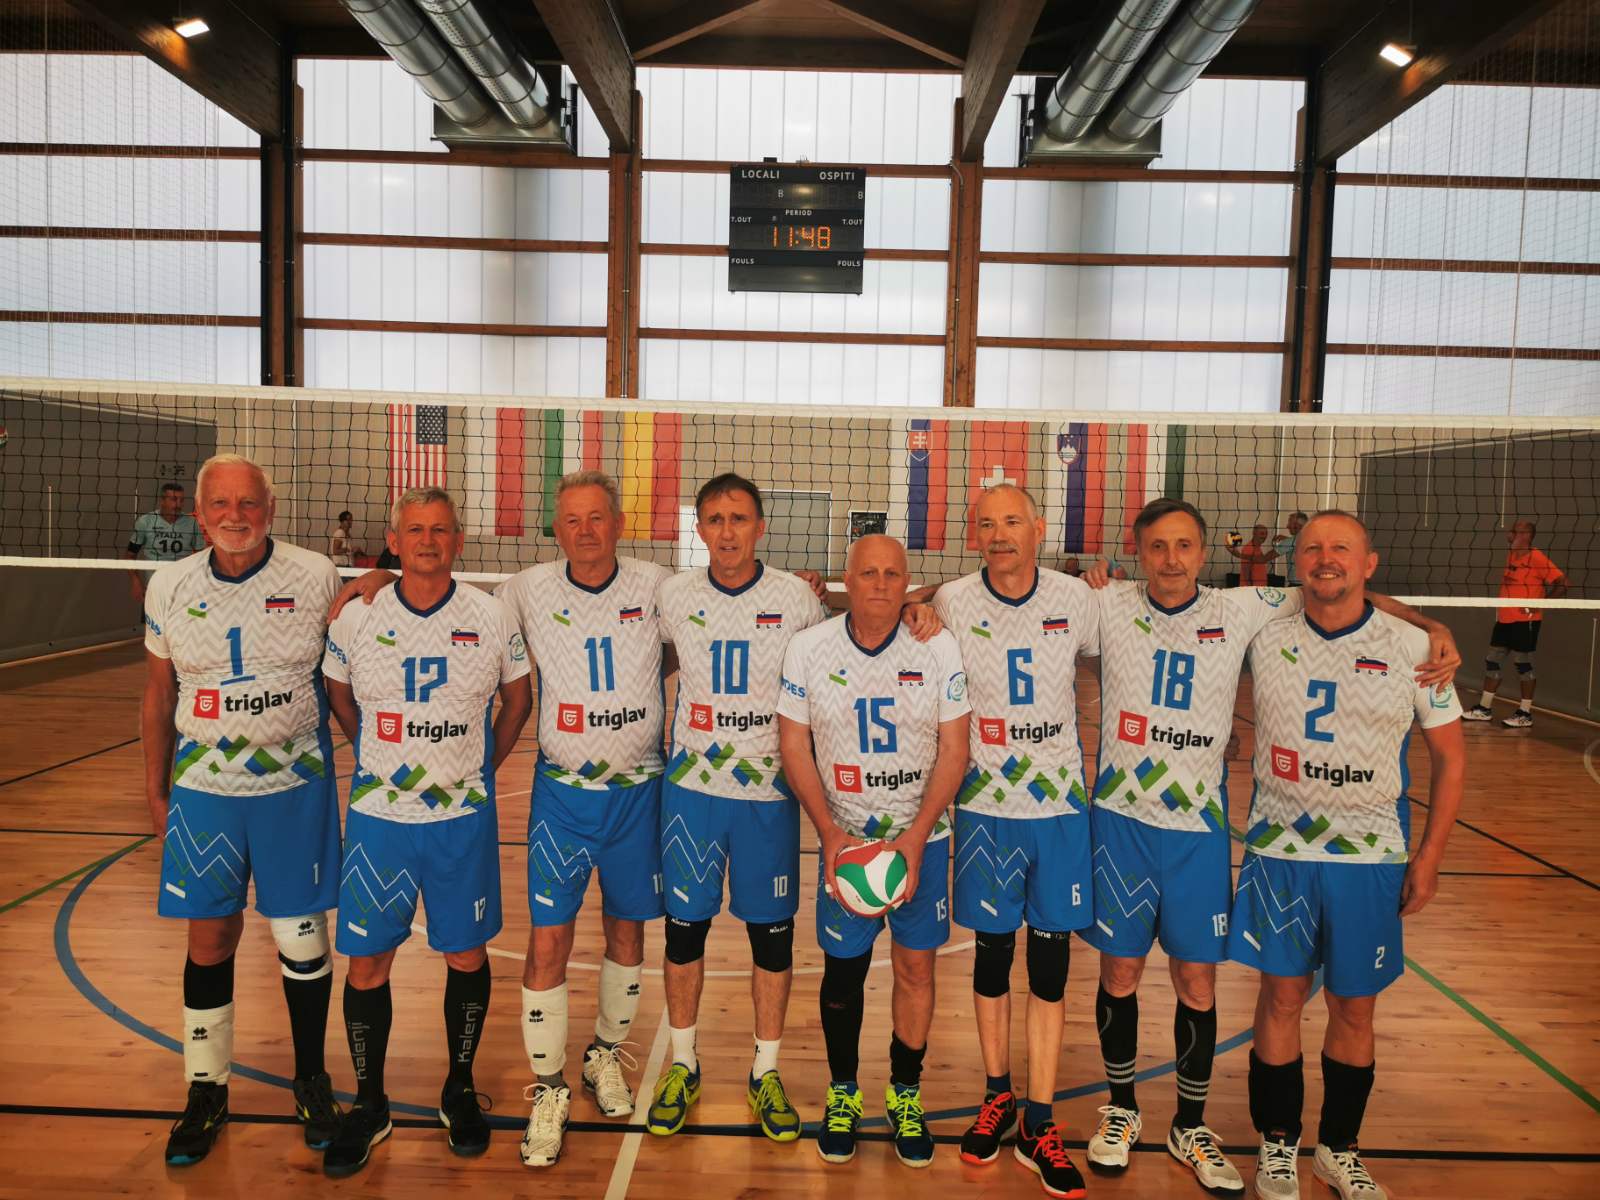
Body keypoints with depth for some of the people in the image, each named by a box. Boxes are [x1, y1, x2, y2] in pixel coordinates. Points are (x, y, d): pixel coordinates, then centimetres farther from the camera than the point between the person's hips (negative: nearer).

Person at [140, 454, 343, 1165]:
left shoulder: (316, 578, -6)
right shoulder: (169, 587, 1)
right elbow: (158, 698, 10)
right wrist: (156, 789, 12)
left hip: (295, 786, -2)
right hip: (202, 788, 2)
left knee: (301, 938, 6)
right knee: (208, 939, 9)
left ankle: (311, 1079, 26)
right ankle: (206, 1090, 27)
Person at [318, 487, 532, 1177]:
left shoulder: (494, 619, -4)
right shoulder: (355, 619, -3)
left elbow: (518, 697, 10)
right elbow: (337, 694, 13)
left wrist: (483, 765, 8)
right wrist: (381, 756, 9)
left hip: (464, 817, 0)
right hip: (376, 816, 1)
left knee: (466, 957, 9)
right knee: (366, 964, 5)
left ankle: (459, 1092, 30)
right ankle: (368, 1107, 25)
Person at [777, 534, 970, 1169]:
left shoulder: (940, 648, -7)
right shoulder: (808, 648, -6)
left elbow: (954, 749, -5)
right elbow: (794, 745, -2)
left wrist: (916, 837, -13)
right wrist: (829, 832, -11)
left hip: (922, 837, 0)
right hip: (843, 838, 0)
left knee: (917, 967, 6)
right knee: (843, 968, 8)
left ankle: (906, 1095, 25)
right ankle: (842, 1094, 28)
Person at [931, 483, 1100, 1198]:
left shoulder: (1077, 599, -2)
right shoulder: (949, 603, -6)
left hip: (1061, 804, 1)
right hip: (986, 806, -1)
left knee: (1051, 963, 6)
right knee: (992, 953, 10)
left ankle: (1040, 1126, 18)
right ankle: (998, 1096, 31)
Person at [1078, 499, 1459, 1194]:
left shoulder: (1242, 612, -1)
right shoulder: (1105, 606, -4)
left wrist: (1433, 627, -5)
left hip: (1200, 829, 1)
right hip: (1120, 821, -1)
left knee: (1198, 986, 9)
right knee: (1119, 974, 10)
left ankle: (1190, 1127, 31)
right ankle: (1121, 1110, 34)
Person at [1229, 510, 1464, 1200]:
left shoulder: (1412, 648, -3)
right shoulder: (1266, 639, -2)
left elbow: (1449, 755, 4)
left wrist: (1430, 854, 1)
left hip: (1371, 857, 0)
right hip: (1279, 850, 0)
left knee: (1354, 1009, 10)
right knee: (1282, 997, 5)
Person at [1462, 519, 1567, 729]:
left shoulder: (1537, 558, -13)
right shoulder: (1510, 556, 11)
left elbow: (1561, 584, -16)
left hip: (1525, 621, -8)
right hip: (1504, 619, 8)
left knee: (1522, 663, -1)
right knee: (1491, 660, 9)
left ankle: (1525, 714, 10)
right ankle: (1484, 708, 18)